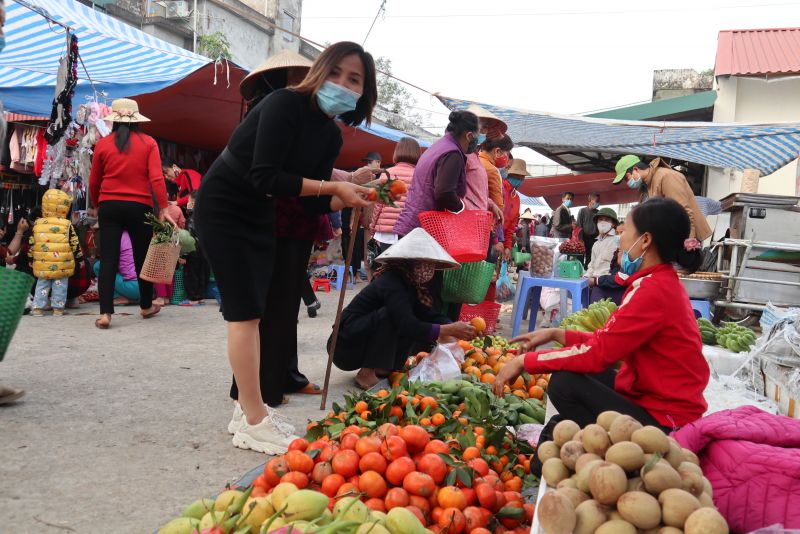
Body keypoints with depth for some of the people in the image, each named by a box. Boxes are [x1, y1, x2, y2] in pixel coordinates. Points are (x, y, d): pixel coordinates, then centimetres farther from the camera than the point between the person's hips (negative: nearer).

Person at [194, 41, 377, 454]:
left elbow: (313, 202, 2)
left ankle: (248, 410, 21)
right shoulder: (285, 104, -22)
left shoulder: (331, 136, 2)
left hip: (259, 216, 8)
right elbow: (264, 176, -30)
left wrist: (356, 197, -13)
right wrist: (332, 187, -27)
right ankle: (254, 423, -3)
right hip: (221, 209, -8)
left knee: (254, 311, 10)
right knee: (246, 310, -10)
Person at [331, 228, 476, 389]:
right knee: (389, 315, -30)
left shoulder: (412, 285, 3)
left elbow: (432, 316, -3)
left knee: (421, 329, -3)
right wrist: (449, 330, -34)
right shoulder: (391, 283, -24)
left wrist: (456, 328, -20)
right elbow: (407, 325, -34)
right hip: (345, 347, -8)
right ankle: (366, 374, -21)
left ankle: (382, 368, 4)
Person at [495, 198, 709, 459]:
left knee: (565, 384, -16)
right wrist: (556, 334, 5)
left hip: (665, 421, -10)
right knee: (576, 370, 12)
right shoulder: (665, 282, 9)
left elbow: (597, 353, -23)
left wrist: (525, 361, -15)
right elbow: (609, 342, 10)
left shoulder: (653, 290, -22)